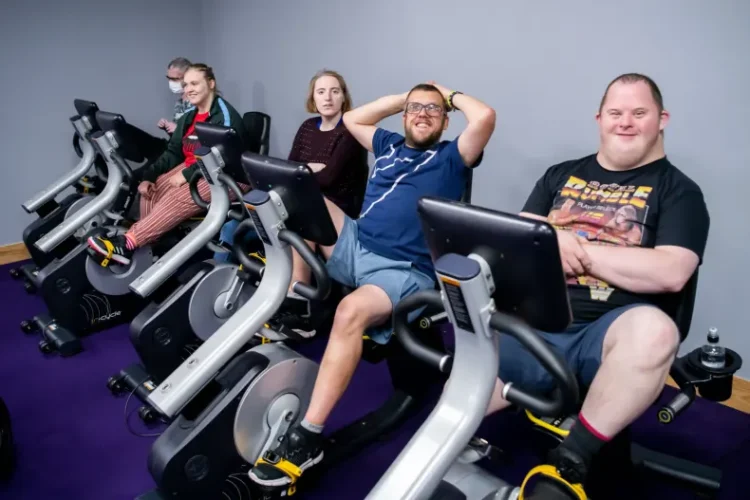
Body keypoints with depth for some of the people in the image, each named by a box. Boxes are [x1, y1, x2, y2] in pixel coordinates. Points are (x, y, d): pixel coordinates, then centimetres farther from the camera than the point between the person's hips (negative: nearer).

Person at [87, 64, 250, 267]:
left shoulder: (226, 116, -13)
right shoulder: (188, 117, 12)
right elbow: (173, 152, 9)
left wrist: (186, 175, -23)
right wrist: (149, 176, -6)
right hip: (192, 170, 9)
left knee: (177, 198, -30)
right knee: (151, 189, -12)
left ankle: (127, 243, -31)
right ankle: (145, 249, -17)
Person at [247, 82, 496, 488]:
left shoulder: (451, 157, 6)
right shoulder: (389, 146, 23)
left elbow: (485, 117, -10)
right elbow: (351, 118, 35)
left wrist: (451, 95, 10)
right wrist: (404, 98, 30)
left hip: (403, 270, -7)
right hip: (353, 245, 7)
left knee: (351, 312, -36)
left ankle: (308, 436, -30)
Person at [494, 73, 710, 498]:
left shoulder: (677, 190, 5)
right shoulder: (562, 175, 18)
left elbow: (670, 273, -11)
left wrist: (581, 251, -10)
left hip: (607, 333, -3)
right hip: (533, 324, 3)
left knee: (654, 331, -38)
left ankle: (569, 464, -24)